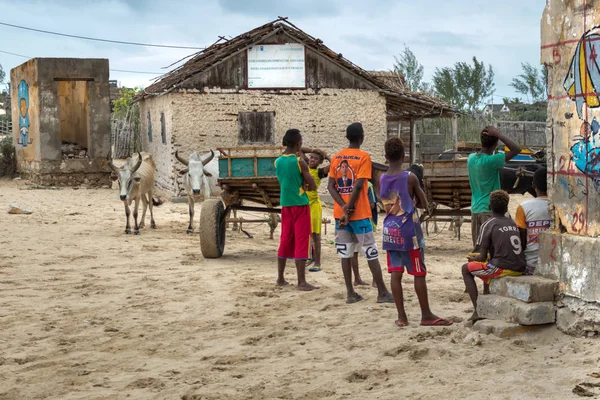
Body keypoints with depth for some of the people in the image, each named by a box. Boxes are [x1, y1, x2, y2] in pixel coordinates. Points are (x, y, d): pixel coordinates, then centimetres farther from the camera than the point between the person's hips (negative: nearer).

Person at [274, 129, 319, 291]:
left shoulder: (278, 161, 6)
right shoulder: (299, 162, -13)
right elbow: (313, 186, -8)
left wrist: (302, 185, 4)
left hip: (285, 204, 6)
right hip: (300, 204, -6)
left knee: (285, 240, 14)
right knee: (301, 242, -4)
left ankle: (280, 278, 20)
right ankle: (301, 282, -5)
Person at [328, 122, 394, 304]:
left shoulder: (336, 157, 8)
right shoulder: (364, 157, -7)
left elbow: (330, 186, 1)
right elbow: (358, 186, -16)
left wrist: (344, 207, -7)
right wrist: (349, 209, -11)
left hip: (340, 213, 5)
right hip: (359, 214, -5)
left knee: (346, 254, 7)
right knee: (371, 254, 1)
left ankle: (351, 293, 7)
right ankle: (382, 293, 5)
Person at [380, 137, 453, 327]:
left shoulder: (382, 179, 3)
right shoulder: (410, 178, -11)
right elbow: (424, 203, -4)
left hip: (390, 230, 5)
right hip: (408, 230, -5)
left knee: (395, 273, 5)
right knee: (419, 273, 4)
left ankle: (401, 316, 8)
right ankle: (426, 315, 10)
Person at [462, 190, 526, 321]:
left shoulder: (488, 225, -4)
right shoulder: (513, 223, 15)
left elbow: (483, 257, -5)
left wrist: (472, 259, 18)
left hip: (503, 268, -7)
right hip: (519, 269, 7)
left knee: (466, 269, 14)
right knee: (487, 267, 34)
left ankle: (477, 310, 4)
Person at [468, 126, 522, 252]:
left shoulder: (471, 158, 3)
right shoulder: (491, 161, -18)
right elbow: (516, 150, -20)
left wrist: (484, 137, 14)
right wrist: (498, 134, -17)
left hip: (475, 209, 7)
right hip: (490, 210, -7)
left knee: (477, 248, 10)